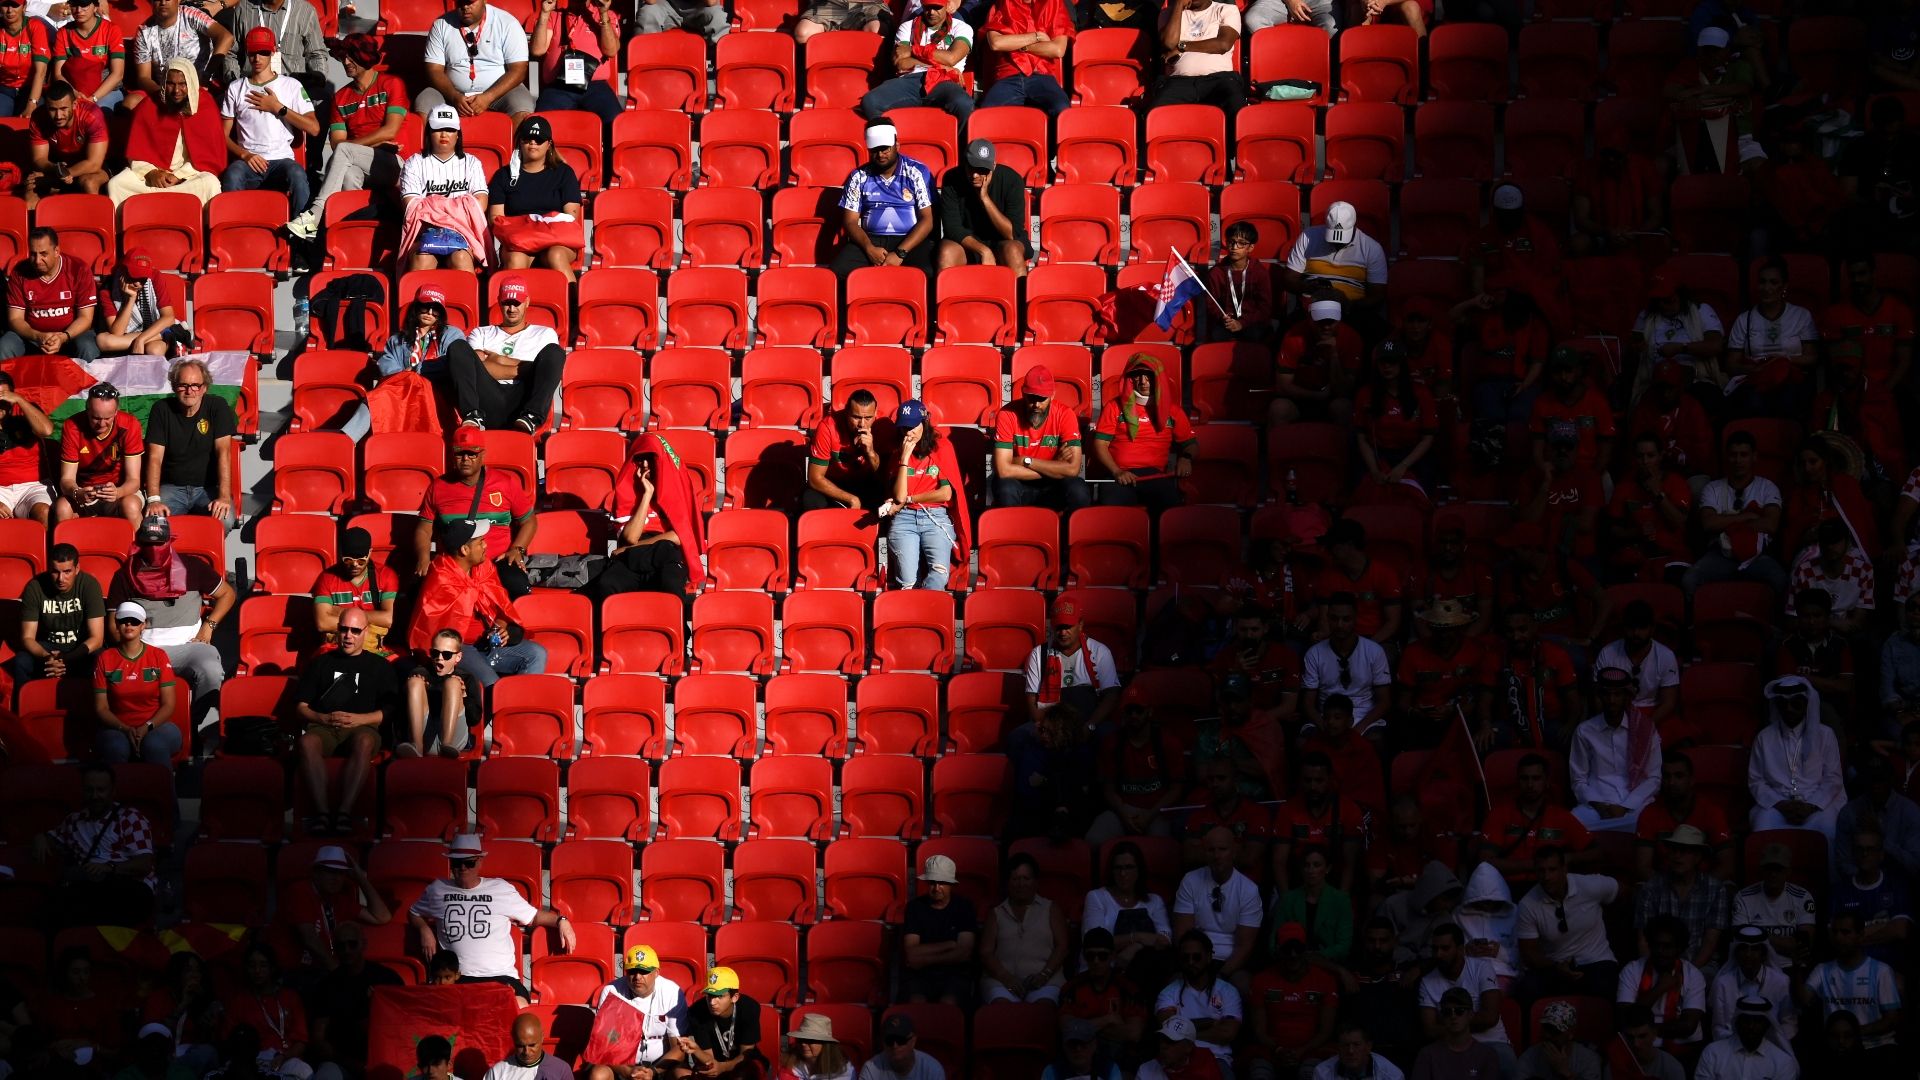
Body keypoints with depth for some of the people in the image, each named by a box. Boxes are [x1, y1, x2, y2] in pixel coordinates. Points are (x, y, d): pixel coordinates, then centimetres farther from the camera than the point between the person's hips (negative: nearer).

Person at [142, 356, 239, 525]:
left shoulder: (217, 406, -2)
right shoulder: (162, 409, 0)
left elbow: (223, 452, -11)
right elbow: (155, 457, -6)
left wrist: (224, 496, -23)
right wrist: (153, 499, -20)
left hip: (209, 487, 0)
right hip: (172, 487, 0)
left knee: (225, 519, -30)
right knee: (152, 519, -30)